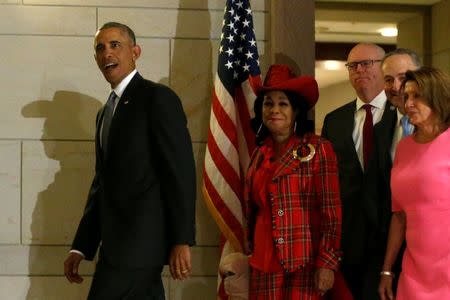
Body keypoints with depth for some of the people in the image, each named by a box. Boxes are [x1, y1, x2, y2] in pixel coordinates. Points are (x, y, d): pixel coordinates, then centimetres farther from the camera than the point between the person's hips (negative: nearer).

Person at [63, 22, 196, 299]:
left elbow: (181, 171, -13)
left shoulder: (158, 97, -5)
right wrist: (81, 248, 15)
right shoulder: (106, 112, 20)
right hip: (118, 241, 8)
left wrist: (181, 241, -19)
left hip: (141, 240, -8)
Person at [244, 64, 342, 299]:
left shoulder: (317, 149, -5)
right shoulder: (259, 155, 10)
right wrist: (251, 254, 19)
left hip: (305, 263, -4)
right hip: (264, 265, 4)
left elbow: (331, 211, -8)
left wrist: (327, 262, -12)